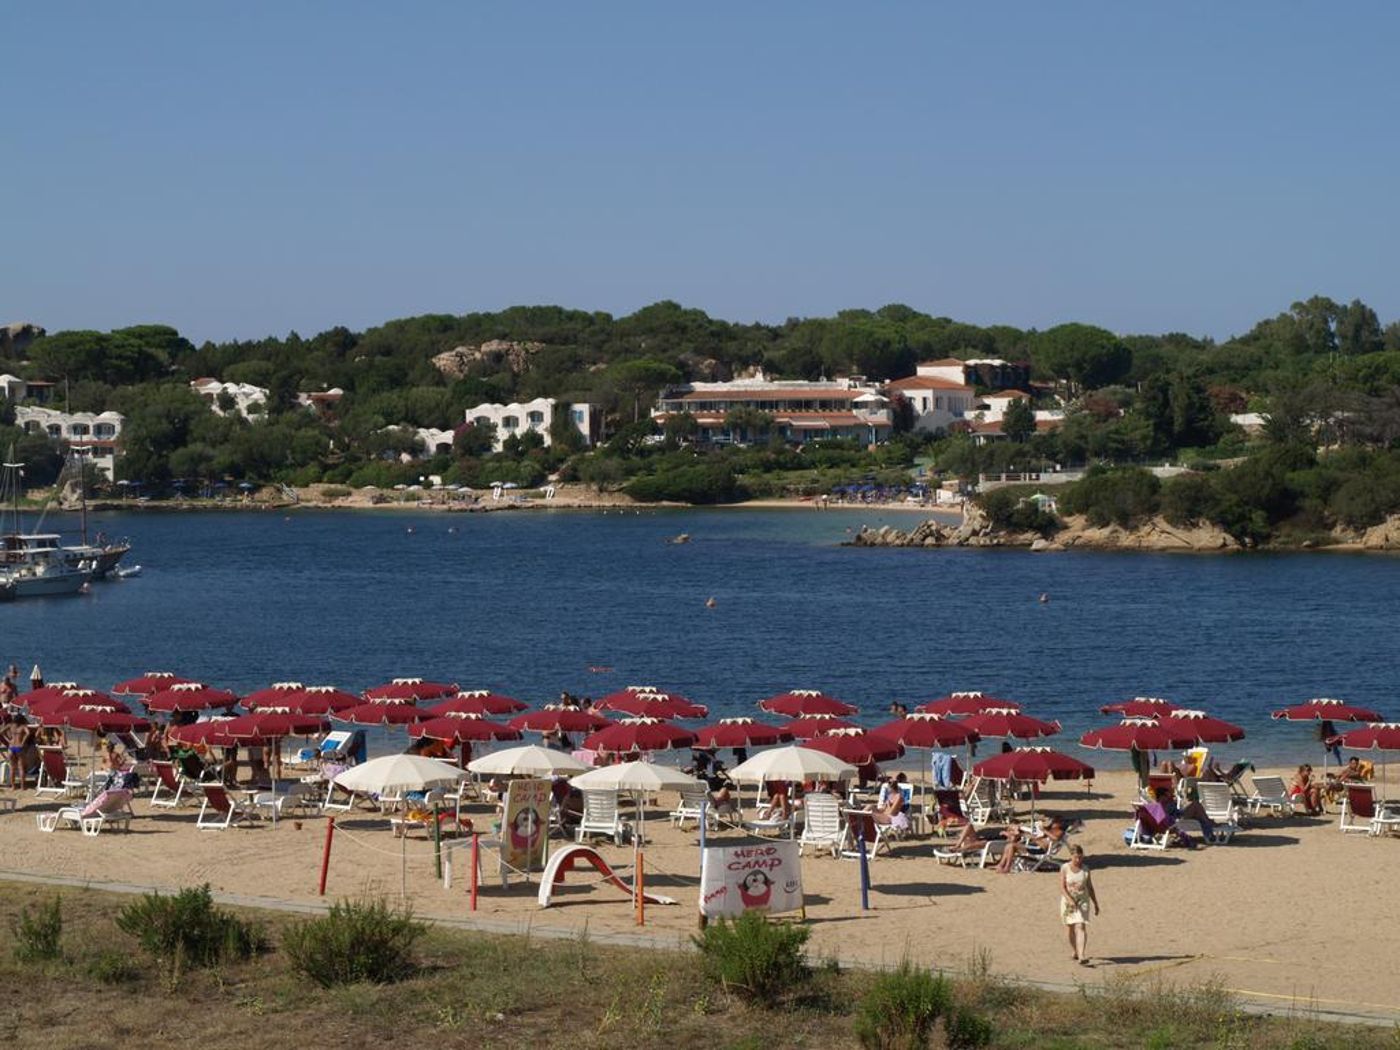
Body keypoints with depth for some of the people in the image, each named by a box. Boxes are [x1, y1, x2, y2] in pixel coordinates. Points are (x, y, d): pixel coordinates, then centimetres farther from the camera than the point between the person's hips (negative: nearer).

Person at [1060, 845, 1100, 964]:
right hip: (1068, 901, 0)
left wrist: (1096, 904, 13)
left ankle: (1081, 957, -23)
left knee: (1081, 927, -14)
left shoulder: (1085, 870, 1)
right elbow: (1062, 887, -12)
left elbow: (1090, 888, 9)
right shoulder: (1065, 869, -6)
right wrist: (1070, 900, -25)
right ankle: (1073, 951, 38)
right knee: (1070, 928, 13)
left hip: (1082, 901, 0)